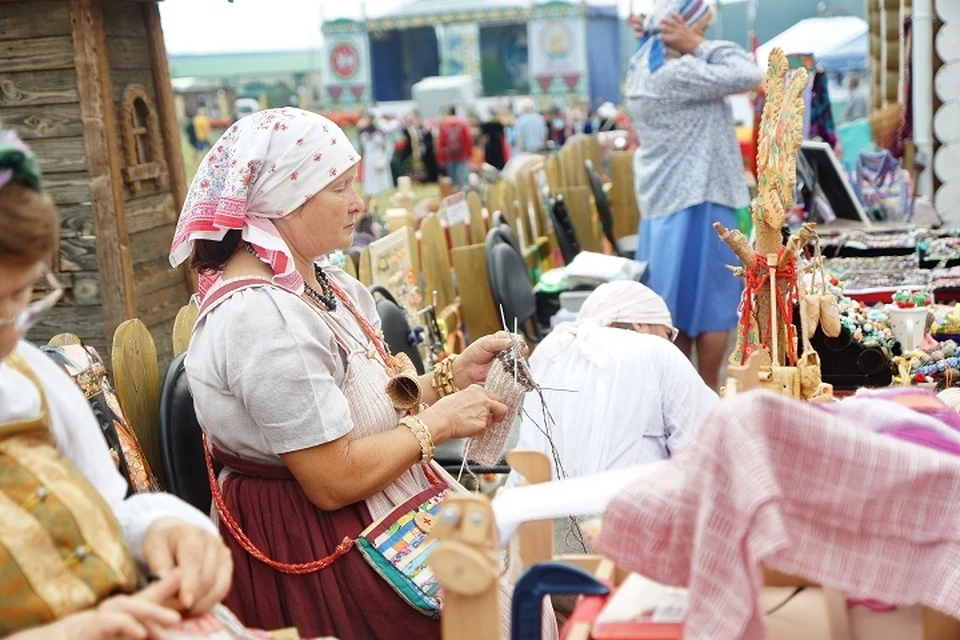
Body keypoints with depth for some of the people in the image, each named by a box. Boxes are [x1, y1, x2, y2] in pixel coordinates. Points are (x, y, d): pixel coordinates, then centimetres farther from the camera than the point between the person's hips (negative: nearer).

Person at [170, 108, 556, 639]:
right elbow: (334, 480, -24)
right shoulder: (261, 316, -24)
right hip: (318, 554, -9)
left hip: (373, 524, 9)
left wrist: (453, 374, 0)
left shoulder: (317, 281, 6)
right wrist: (438, 422, -13)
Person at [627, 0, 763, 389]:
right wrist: (699, 46, -13)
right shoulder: (675, 74, -20)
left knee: (676, 306, 14)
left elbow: (716, 79, 18)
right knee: (711, 305, 2)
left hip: (662, 204, 9)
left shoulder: (643, 70, 9)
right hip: (696, 203, -9)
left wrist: (654, 38, 6)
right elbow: (748, 76, -22)